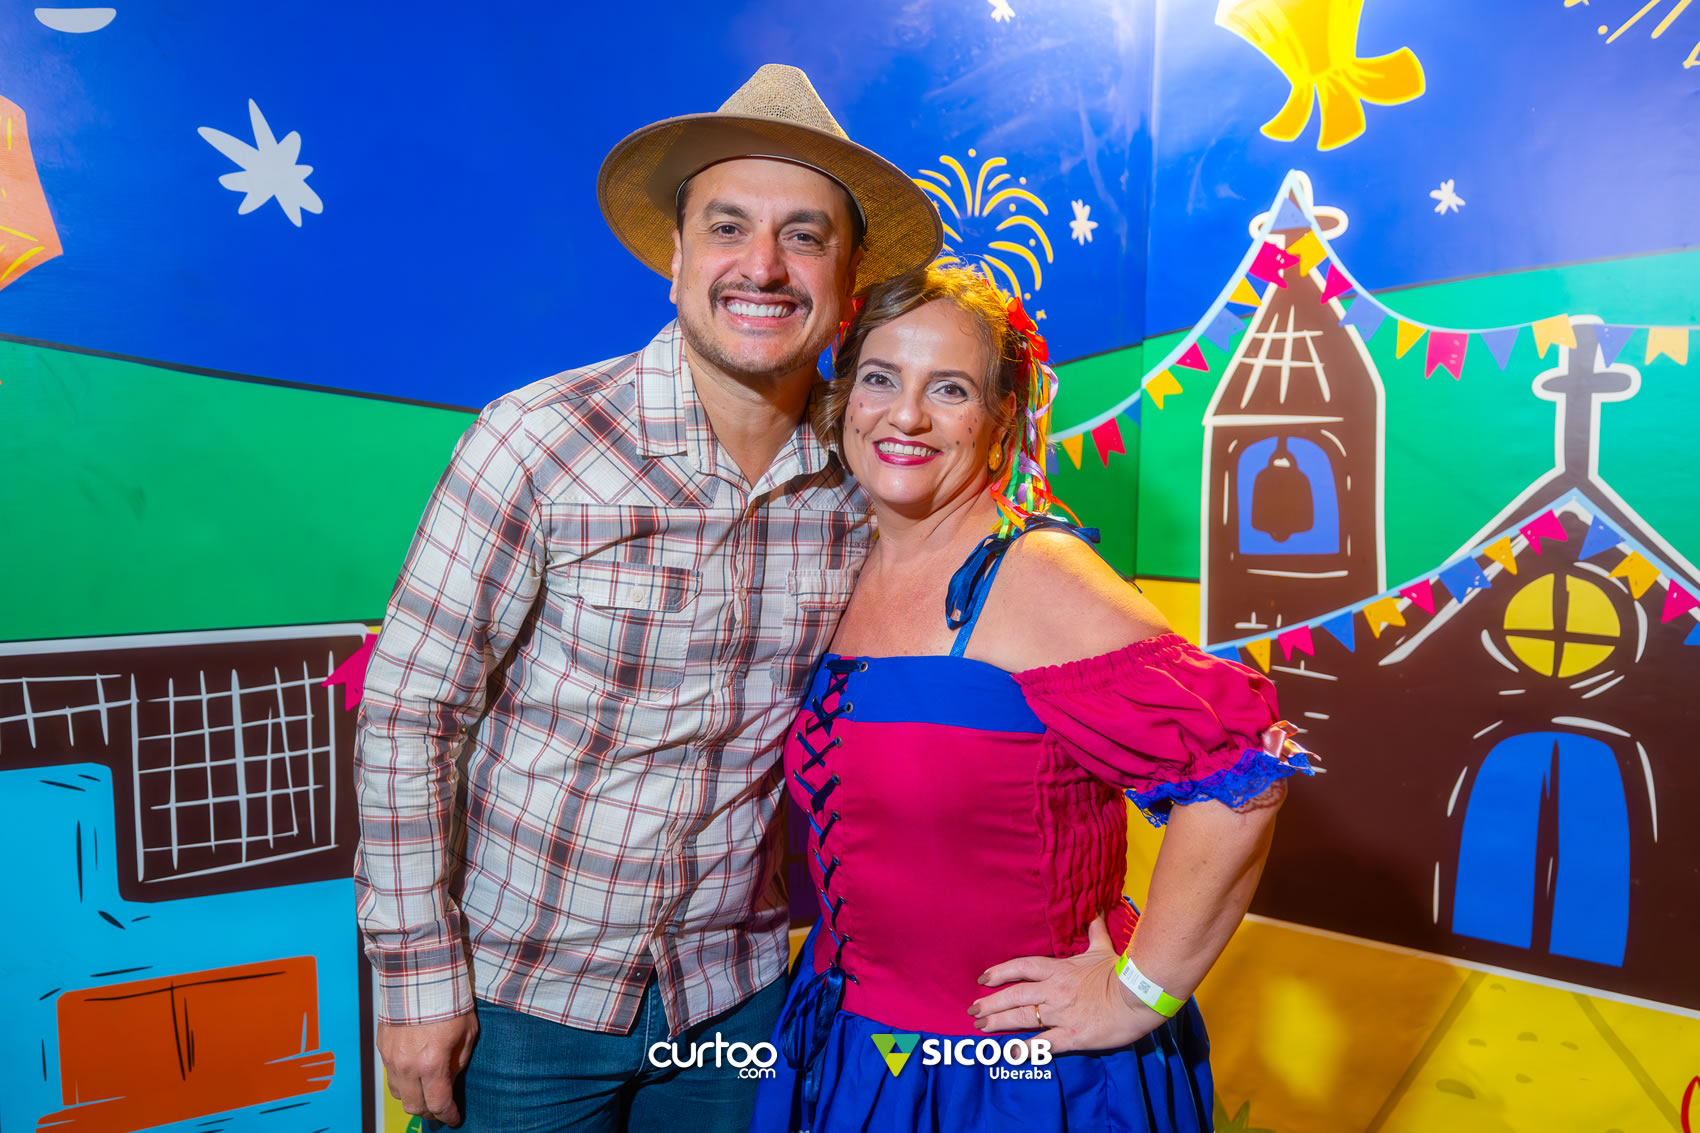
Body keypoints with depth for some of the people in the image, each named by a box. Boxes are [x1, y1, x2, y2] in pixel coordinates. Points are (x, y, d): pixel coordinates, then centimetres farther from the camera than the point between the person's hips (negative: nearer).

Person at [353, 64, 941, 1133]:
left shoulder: (865, 477, -8)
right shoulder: (538, 443, -18)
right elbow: (406, 713, -12)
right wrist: (419, 975, -10)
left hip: (735, 993, 3)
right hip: (521, 992, -2)